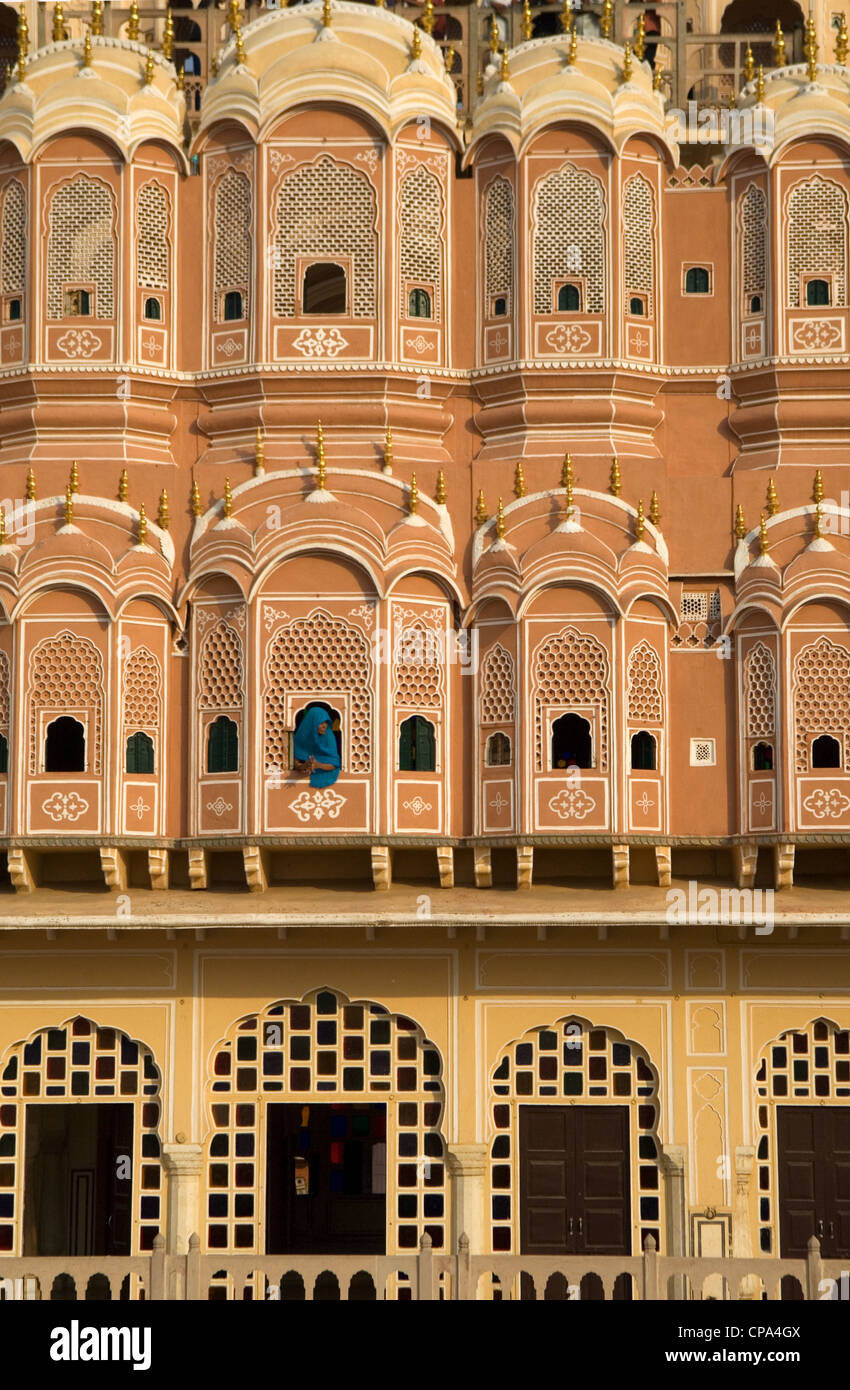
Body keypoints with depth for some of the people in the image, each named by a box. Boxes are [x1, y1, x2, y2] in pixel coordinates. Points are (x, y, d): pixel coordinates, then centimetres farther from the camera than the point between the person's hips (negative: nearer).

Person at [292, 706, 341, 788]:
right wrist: (305, 766, -30)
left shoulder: (329, 737, -7)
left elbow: (334, 765, -8)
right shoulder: (301, 738, -8)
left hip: (324, 777, 0)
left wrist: (318, 765, -28)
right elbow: (296, 765, -6)